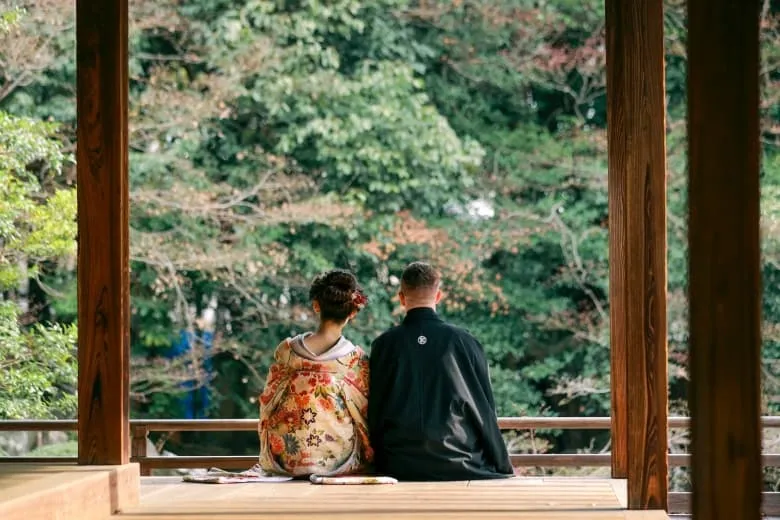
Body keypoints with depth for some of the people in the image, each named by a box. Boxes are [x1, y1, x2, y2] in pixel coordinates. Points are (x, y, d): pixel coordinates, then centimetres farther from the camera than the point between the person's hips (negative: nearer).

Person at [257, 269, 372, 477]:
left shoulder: (286, 351, -5)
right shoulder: (356, 360, -10)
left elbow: (267, 404, 5)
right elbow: (366, 415, -3)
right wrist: (367, 456, 15)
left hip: (285, 460, 3)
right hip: (338, 460, -3)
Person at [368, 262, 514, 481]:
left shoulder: (383, 346, 2)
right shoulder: (464, 342, -1)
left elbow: (374, 414, 7)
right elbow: (484, 410, 3)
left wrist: (380, 464, 17)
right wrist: (504, 467, 11)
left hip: (399, 468, 2)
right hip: (457, 467, -2)